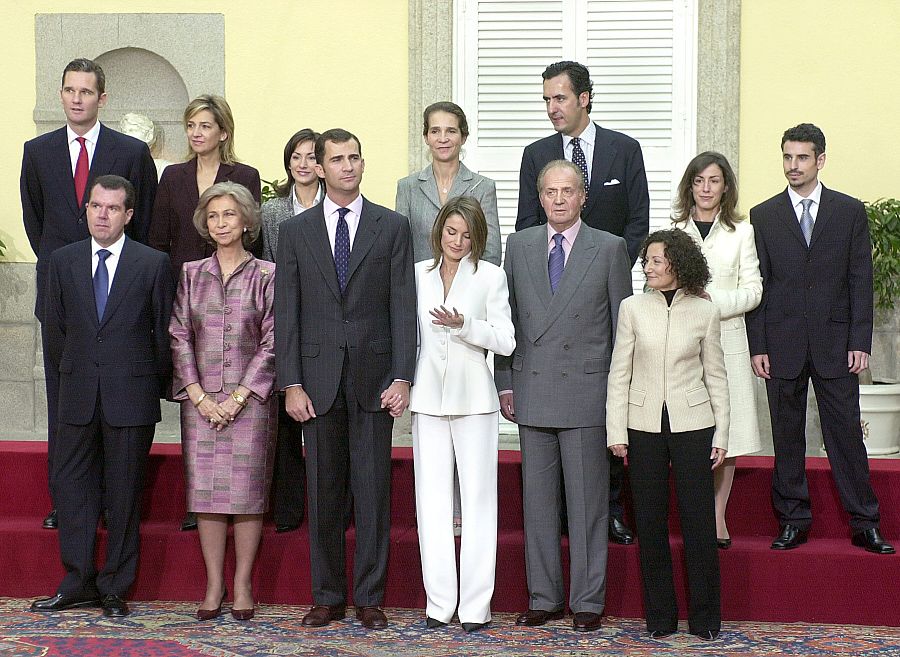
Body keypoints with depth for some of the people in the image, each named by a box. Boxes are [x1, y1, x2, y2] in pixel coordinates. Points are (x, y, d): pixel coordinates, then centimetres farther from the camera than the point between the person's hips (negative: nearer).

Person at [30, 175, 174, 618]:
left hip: (131, 398, -3)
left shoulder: (153, 264, -1)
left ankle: (114, 589, 13)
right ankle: (79, 584, 14)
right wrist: (70, 377, 11)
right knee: (68, 483, 4)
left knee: (124, 492, 3)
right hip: (79, 398, 3)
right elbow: (55, 327, 12)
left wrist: (153, 387, 5)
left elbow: (164, 332, 3)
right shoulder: (62, 261, 7)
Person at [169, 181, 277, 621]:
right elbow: (179, 337, 6)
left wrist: (239, 396, -9)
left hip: (250, 398, -2)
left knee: (247, 490, -2)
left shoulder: (267, 276, 1)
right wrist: (200, 396, -5)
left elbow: (272, 342, -3)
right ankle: (214, 584, 9)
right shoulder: (191, 275, 9)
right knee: (206, 490, 1)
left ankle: (242, 584, 7)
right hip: (201, 399, 2)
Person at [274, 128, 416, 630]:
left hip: (373, 377, -1)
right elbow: (287, 311, 5)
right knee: (323, 493, 7)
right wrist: (291, 384, -3)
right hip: (319, 377, 1)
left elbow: (404, 307, 0)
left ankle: (370, 598, 11)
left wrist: (402, 378, -9)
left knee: (373, 491, 2)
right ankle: (327, 597, 16)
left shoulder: (393, 227, 4)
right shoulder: (296, 231, 7)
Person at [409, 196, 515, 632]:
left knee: (477, 497, -1)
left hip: (473, 398, -2)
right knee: (432, 498, 2)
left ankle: (476, 603, 3)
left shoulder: (490, 276, 2)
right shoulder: (418, 274, 10)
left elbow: (505, 341, -2)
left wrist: (464, 325, -17)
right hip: (428, 397, 3)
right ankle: (440, 601, 7)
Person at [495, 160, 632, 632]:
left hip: (587, 393, -3)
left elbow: (623, 324, 2)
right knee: (538, 500, 8)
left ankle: (587, 601, 10)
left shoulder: (610, 248, 1)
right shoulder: (519, 245, 9)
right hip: (532, 392, 3)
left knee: (587, 502, 2)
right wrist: (505, 382, 7)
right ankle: (544, 597, 18)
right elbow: (508, 318, 11)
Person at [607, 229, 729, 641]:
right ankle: (660, 617, 16)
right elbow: (619, 374, 3)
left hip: (692, 424, -1)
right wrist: (616, 431, -3)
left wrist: (721, 434, 2)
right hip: (644, 425, 1)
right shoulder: (632, 309, 2)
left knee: (698, 521, 0)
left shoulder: (704, 312, 2)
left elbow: (715, 376, 6)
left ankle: (704, 618, 12)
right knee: (650, 522, 5)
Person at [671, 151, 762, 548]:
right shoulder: (672, 230, 9)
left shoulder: (741, 232, 7)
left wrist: (714, 300, -12)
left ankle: (718, 516, 9)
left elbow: (753, 290, 3)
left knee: (727, 431, 0)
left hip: (727, 340, 0)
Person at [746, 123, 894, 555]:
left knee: (846, 435, 1)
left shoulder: (850, 211, 6)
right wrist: (758, 347, -2)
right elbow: (757, 285, 5)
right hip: (782, 344, 1)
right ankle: (793, 522, 15)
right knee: (787, 438, 6)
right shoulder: (763, 216, 7)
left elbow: (860, 280, 4)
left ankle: (864, 524, 9)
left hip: (835, 343, -1)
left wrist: (860, 342, -4)